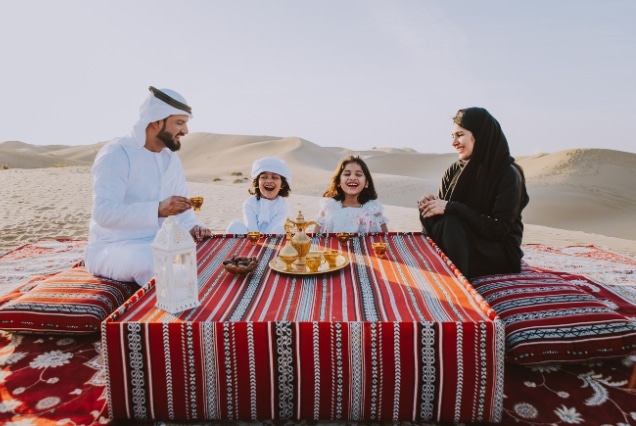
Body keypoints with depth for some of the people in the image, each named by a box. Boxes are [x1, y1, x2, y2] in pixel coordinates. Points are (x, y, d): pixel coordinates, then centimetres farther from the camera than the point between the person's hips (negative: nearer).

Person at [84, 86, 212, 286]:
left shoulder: (172, 158, 7)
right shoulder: (116, 154, -16)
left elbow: (181, 206, 8)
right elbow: (103, 212, -27)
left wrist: (192, 226, -14)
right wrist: (158, 209, -40)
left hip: (157, 243, 7)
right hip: (111, 247, -7)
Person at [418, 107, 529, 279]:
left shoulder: (508, 174, -12)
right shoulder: (454, 170, 3)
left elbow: (499, 228, -19)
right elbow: (442, 208, 3)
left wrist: (451, 208, -25)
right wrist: (432, 203, -20)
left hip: (499, 253, -4)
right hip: (462, 240, 5)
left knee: (449, 223, -30)